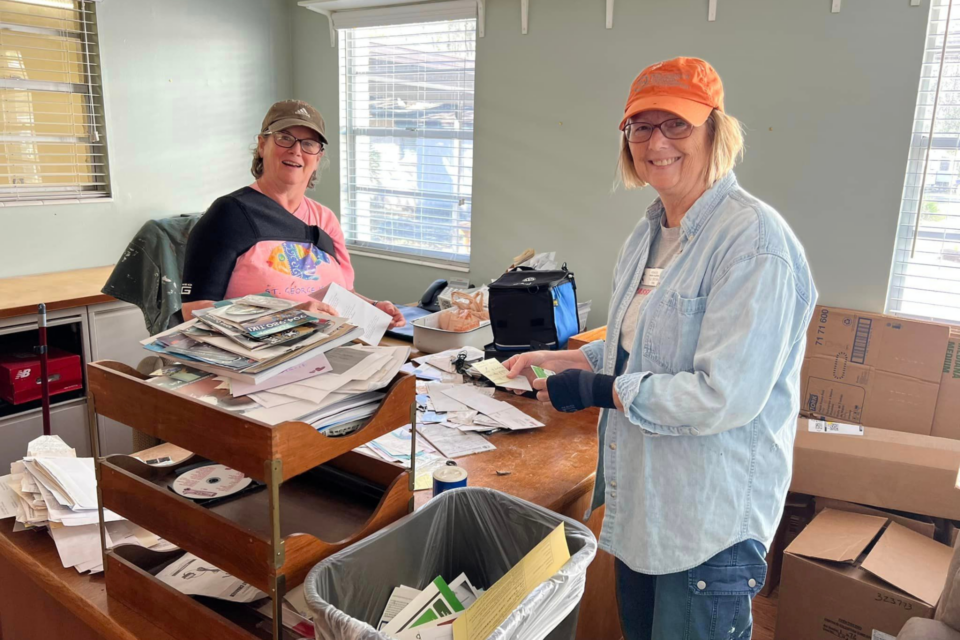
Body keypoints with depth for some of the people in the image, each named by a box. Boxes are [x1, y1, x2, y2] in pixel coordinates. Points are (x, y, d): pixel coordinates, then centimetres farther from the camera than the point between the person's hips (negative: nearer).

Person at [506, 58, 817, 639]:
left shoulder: (754, 241, -22)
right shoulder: (651, 232, 7)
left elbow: (726, 397, -27)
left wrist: (598, 390, -19)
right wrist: (560, 359, 6)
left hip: (713, 518, -8)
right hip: (639, 495, 9)